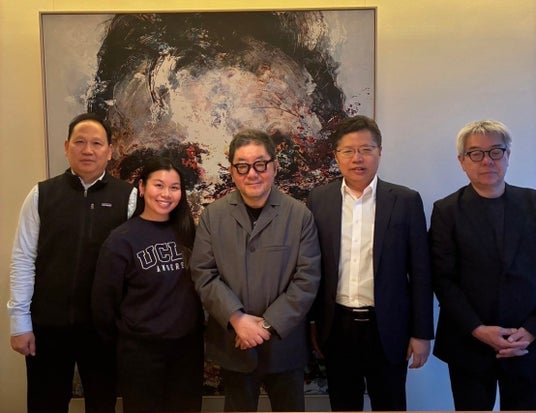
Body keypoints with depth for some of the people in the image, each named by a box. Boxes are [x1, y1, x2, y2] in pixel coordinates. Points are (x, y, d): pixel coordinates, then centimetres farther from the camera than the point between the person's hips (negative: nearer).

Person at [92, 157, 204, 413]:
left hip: (188, 345, 4)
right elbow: (104, 301, -5)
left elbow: (198, 287, 8)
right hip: (141, 349, -4)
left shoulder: (187, 233, 1)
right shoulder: (122, 239, -12)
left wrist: (195, 328, 6)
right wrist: (120, 342, 4)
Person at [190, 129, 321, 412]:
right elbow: (203, 274, -5)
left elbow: (307, 279, -9)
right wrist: (237, 319, -16)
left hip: (284, 343, -1)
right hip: (232, 343, 1)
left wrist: (269, 325, -15)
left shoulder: (300, 215, -6)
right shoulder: (213, 215, -2)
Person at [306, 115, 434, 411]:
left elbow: (420, 272, -3)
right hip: (336, 328, 2)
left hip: (386, 329, -1)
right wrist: (311, 323, 5)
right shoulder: (318, 200, 0)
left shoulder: (406, 201, -5)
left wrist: (422, 333, -3)